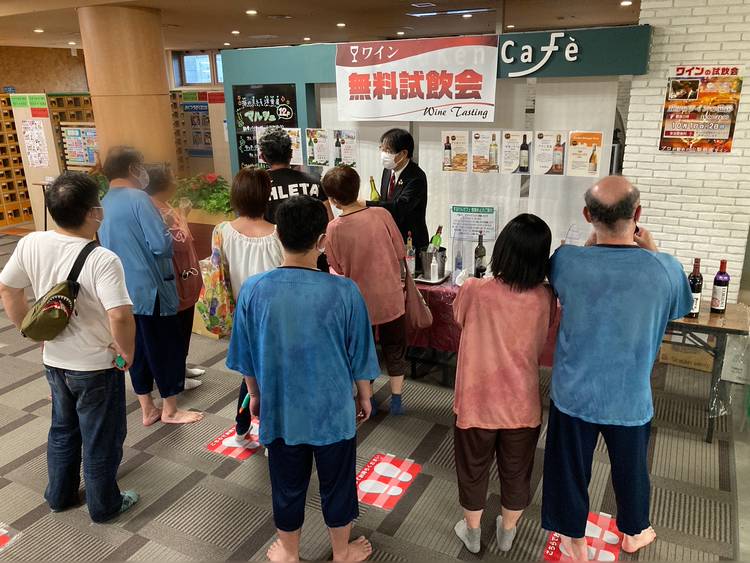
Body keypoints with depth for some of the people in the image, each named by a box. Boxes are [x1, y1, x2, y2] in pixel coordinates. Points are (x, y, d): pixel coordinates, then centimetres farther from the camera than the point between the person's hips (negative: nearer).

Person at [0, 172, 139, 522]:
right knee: (101, 440, 14)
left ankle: (60, 495, 45)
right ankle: (104, 506, 32)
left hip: (54, 361, 6)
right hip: (97, 367, -6)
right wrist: (127, 351, -16)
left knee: (63, 430, 27)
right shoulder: (102, 259, -28)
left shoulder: (30, 244, -9)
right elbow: (120, 316, -35)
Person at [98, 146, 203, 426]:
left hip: (123, 290, 8)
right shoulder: (138, 198, -17)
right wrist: (171, 237, -1)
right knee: (168, 348, 6)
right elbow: (161, 244, -23)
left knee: (138, 349, 16)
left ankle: (147, 410, 27)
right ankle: (170, 410, 18)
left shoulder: (104, 204, 8)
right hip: (150, 288, -8)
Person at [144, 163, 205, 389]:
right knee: (178, 328, 2)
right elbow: (181, 242, -26)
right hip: (175, 281, -10)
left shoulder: (160, 208, 10)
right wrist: (182, 216, -15)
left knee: (182, 327, 20)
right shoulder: (160, 212, -22)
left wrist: (181, 215, 11)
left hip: (180, 279, 10)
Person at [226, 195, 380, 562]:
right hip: (333, 411, -1)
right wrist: (365, 397, 10)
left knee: (287, 486, 21)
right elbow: (360, 357, -8)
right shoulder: (344, 291, -20)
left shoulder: (252, 290, -15)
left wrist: (255, 395, 16)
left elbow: (246, 358, -2)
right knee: (337, 484, 21)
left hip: (280, 411, 2)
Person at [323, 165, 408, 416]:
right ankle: (396, 400, 30)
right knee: (395, 349, 19)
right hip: (390, 296, 1)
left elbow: (338, 270, -5)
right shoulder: (381, 214, -14)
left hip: (360, 301, -1)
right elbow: (400, 253, -5)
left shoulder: (333, 228, -16)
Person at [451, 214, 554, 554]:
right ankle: (507, 534, 46)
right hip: (522, 405, 2)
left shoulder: (475, 290, -22)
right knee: (516, 473, 24)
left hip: (477, 402, -2)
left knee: (473, 471, 21)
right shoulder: (546, 299, -14)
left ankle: (472, 534, 43)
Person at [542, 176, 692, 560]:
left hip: (574, 393, -1)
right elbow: (681, 307, 4)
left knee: (571, 468, 20)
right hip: (630, 397, 1)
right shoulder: (664, 268, -20)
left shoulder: (566, 260, -21)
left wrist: (594, 241, 5)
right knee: (630, 468, 26)